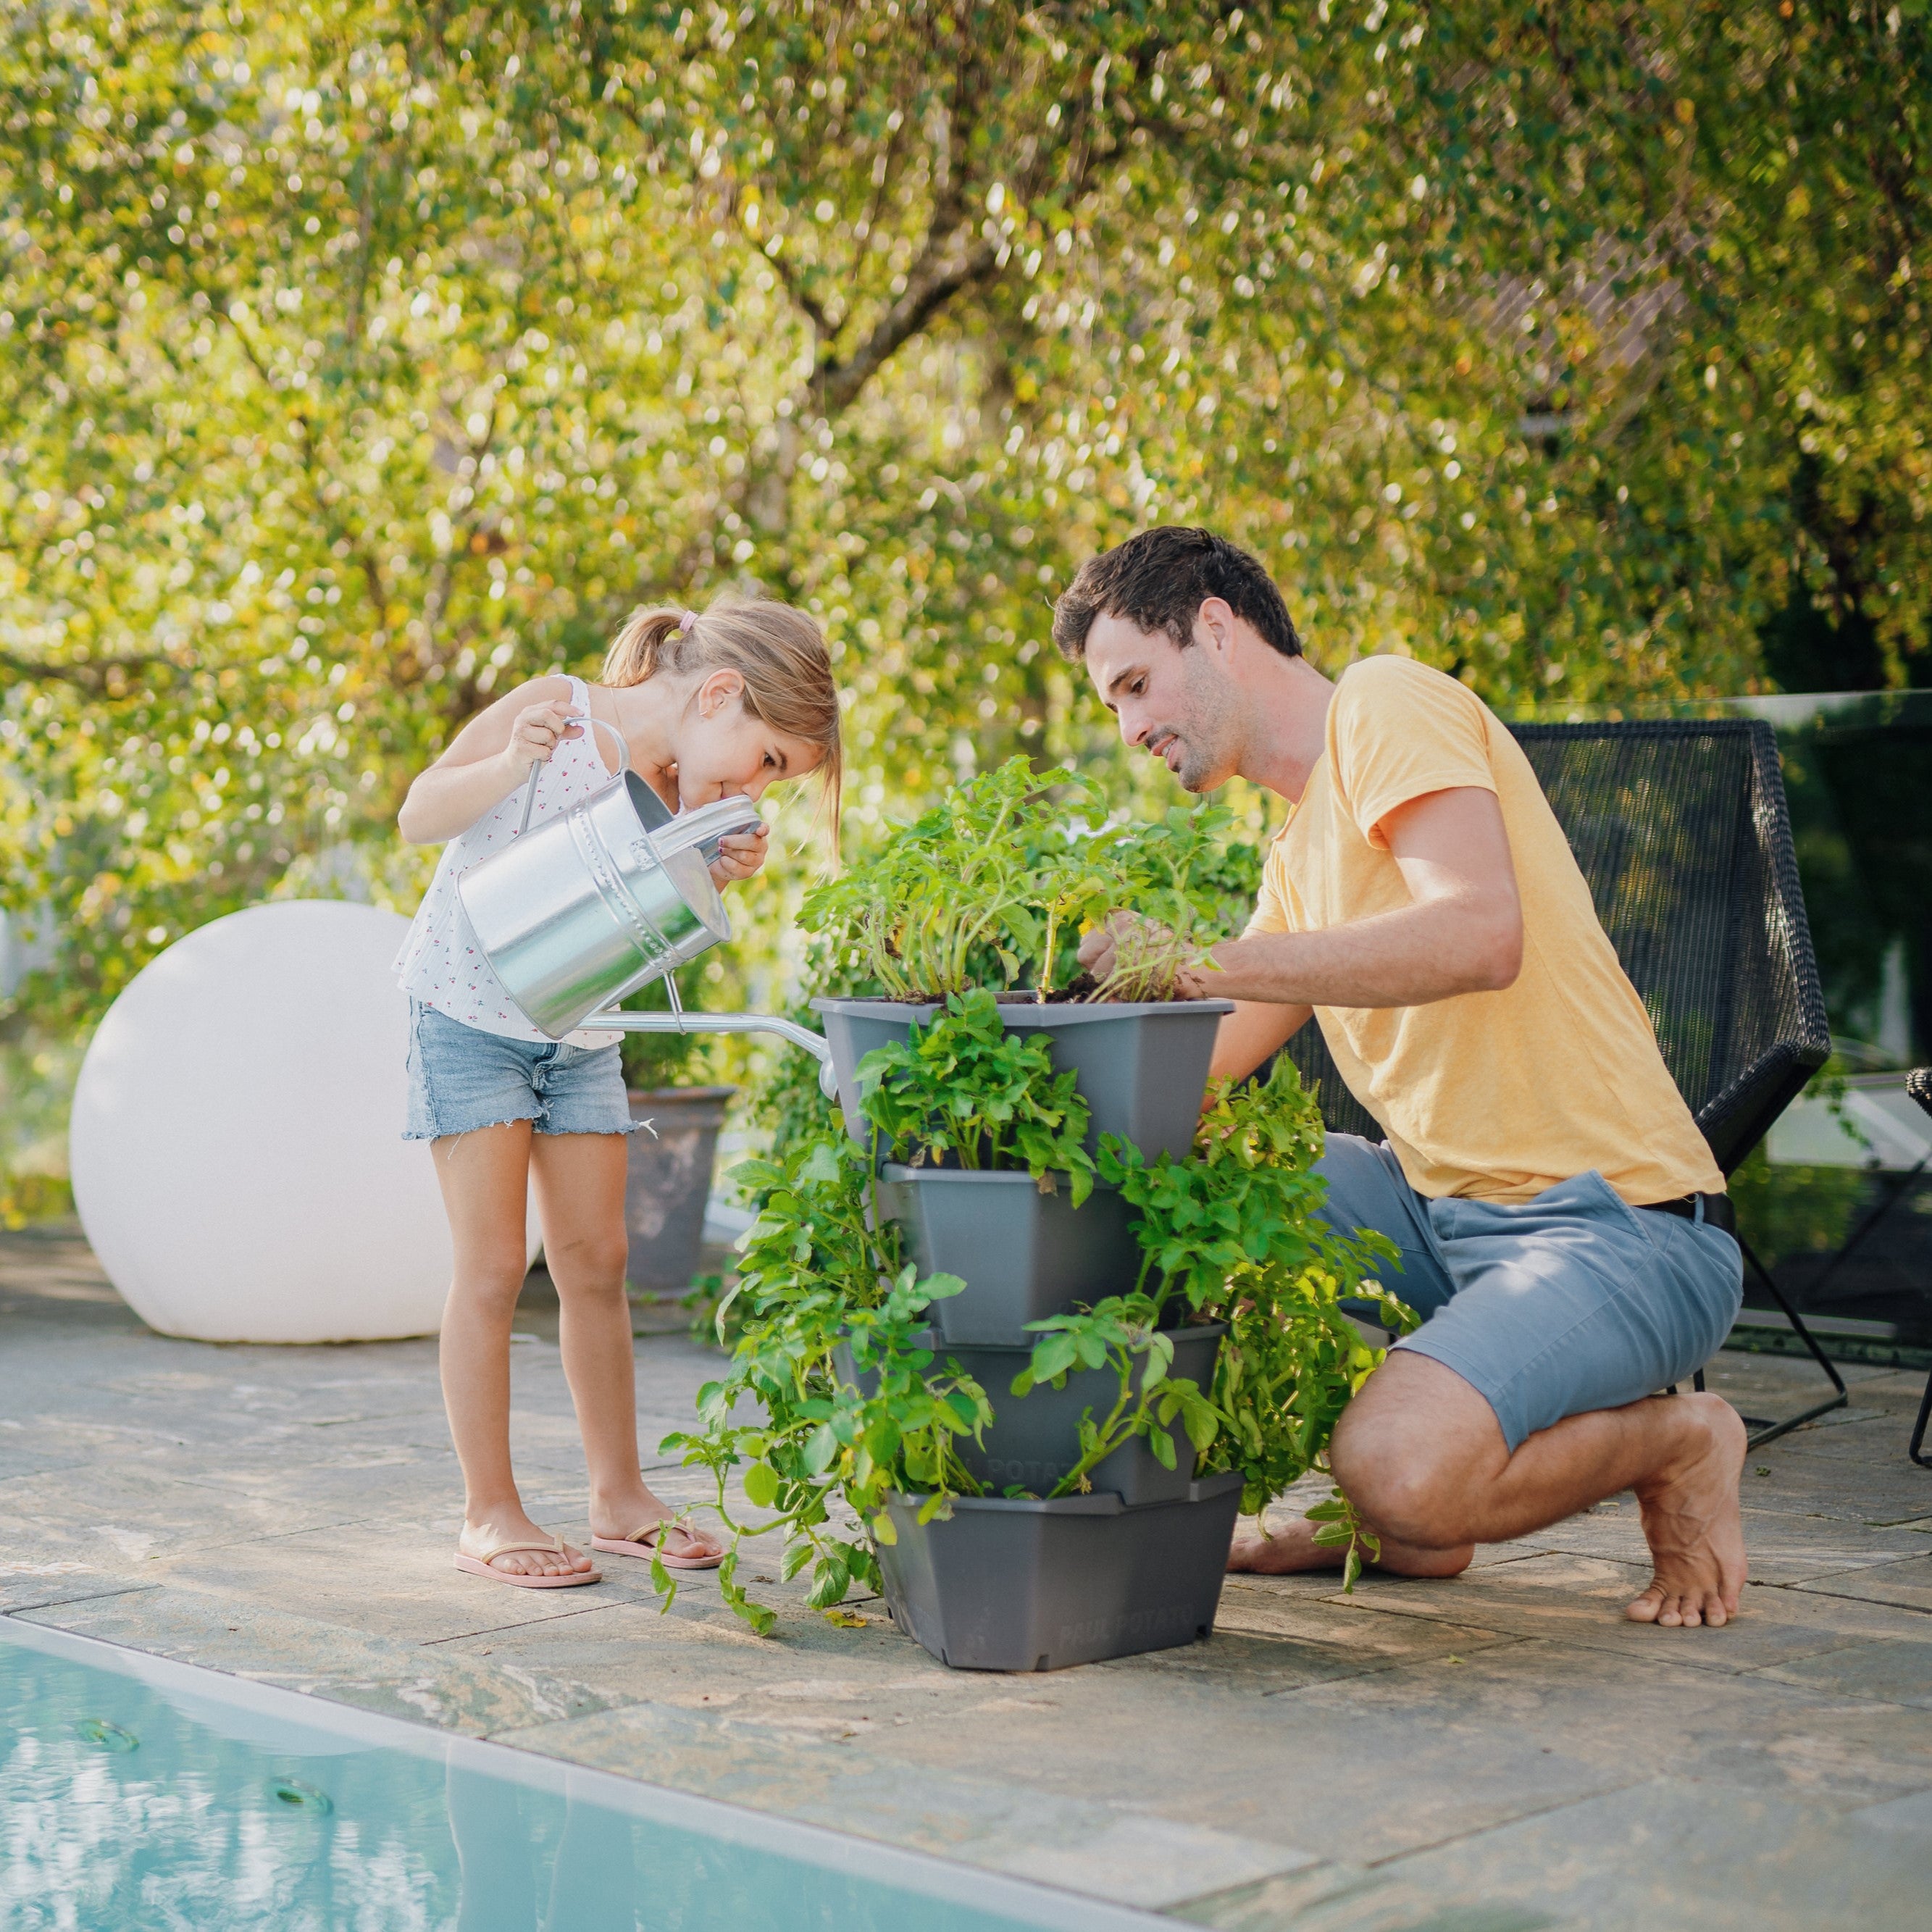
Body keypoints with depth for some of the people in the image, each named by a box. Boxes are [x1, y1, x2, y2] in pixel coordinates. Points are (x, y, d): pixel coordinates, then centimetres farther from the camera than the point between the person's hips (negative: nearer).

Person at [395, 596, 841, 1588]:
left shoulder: (687, 788, -2)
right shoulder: (553, 713, -18)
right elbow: (419, 818, -16)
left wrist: (716, 871, -18)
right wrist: (511, 764, -34)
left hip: (579, 1037, 6)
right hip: (467, 1016, -6)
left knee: (596, 1263, 7)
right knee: (493, 1268, -5)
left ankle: (619, 1493, 19)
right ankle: (489, 1514, 3)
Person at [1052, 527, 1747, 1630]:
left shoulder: (1387, 703, -8)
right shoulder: (1302, 852, 21)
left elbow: (1479, 934, -26)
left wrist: (1202, 960, -26)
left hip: (1621, 1225, -9)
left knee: (1401, 1467, -31)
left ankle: (1673, 1442, 1)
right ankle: (1394, 1515, 11)